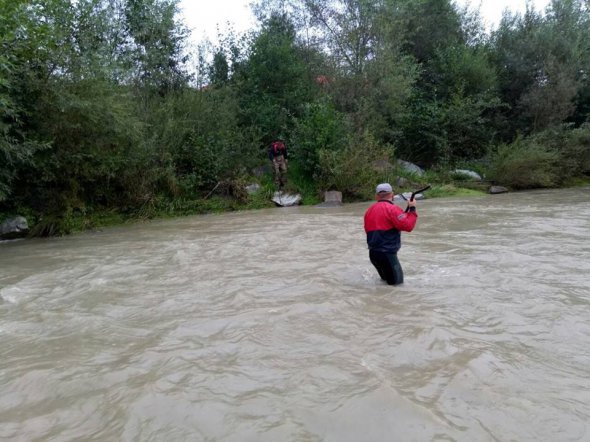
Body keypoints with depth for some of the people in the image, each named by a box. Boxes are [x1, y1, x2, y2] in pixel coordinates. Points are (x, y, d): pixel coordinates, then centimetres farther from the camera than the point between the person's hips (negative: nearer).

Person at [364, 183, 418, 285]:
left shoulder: (369, 210, 11)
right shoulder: (392, 209, -12)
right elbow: (408, 226, -16)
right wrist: (412, 209, -5)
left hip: (373, 253, 8)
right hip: (387, 254, -8)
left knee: (387, 279, 24)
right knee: (397, 282, 2)